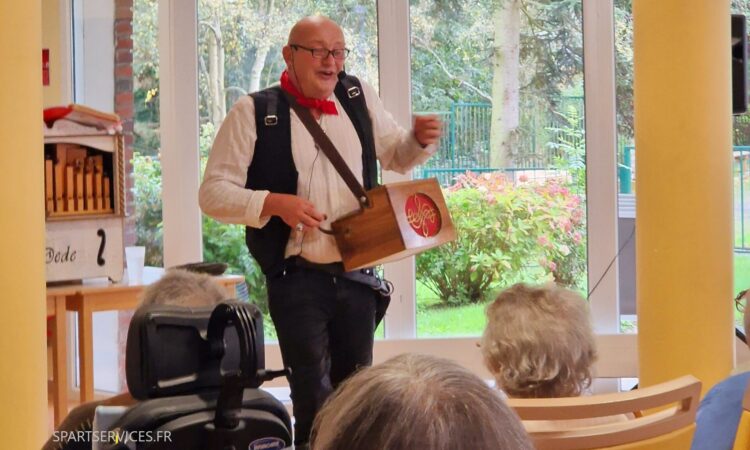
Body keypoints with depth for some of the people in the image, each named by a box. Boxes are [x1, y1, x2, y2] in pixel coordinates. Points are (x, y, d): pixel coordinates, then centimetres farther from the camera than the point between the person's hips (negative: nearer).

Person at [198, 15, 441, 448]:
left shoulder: (359, 95, 7)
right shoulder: (255, 112, -7)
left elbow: (396, 155, 20)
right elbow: (214, 192, -8)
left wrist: (421, 139, -3)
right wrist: (275, 203, -23)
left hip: (357, 276, 5)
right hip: (297, 280, -4)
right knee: (315, 401, -1)